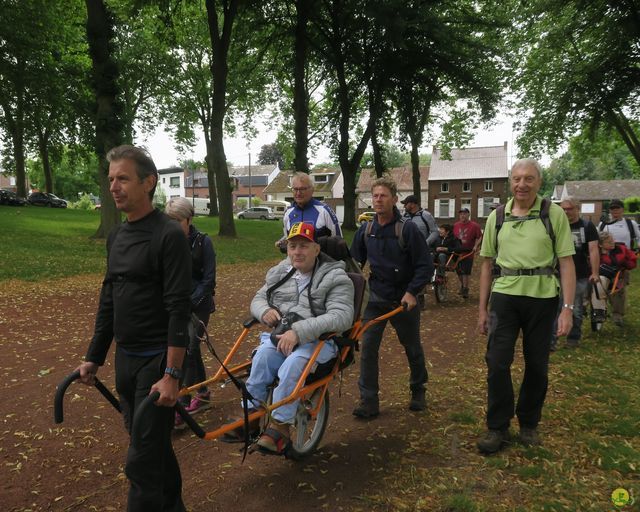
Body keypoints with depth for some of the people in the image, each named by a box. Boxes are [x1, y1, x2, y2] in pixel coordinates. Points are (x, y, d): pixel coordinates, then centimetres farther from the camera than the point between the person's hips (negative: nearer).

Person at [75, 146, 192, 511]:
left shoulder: (169, 235, -15)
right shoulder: (116, 237, 9)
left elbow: (179, 310, -19)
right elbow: (108, 301, 15)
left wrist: (172, 374, -22)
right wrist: (94, 357, 16)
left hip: (157, 359, -8)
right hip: (125, 358, 8)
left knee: (142, 459, -1)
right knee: (154, 445, 20)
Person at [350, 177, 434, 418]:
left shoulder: (408, 229, -13)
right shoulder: (365, 230, 0)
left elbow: (425, 266, -12)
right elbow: (355, 263, 10)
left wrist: (412, 292, -22)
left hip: (404, 299, -2)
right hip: (376, 298, 3)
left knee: (413, 348, 14)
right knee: (368, 349, -5)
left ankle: (418, 391, 37)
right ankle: (368, 401, 5)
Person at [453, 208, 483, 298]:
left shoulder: (475, 226, -4)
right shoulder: (455, 225, 9)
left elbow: (479, 237, -3)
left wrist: (476, 246, -16)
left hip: (468, 253, -4)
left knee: (466, 272, -4)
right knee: (459, 272, 14)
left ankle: (465, 290, 7)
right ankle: (462, 285, 35)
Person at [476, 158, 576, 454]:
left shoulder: (554, 214, -3)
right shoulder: (496, 217, 4)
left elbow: (566, 262, -4)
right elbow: (487, 263, 9)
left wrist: (568, 307, -11)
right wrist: (482, 308, 8)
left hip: (542, 298, -1)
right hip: (505, 296, 1)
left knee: (537, 366, 10)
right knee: (497, 363, -1)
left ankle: (529, 424, 30)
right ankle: (498, 428, 15)